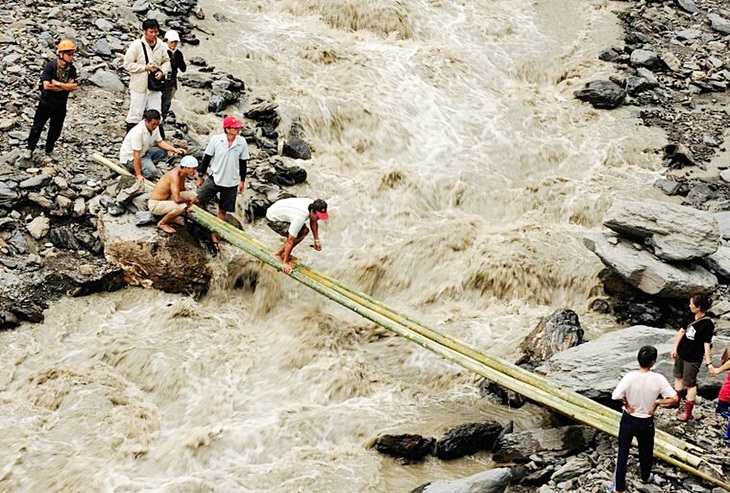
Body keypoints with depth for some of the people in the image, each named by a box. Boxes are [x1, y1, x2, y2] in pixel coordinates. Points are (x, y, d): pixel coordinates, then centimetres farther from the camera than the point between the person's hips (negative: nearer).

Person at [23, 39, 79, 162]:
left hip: (60, 106, 4)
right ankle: (30, 149, 26)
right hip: (46, 103, -3)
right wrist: (66, 86, -20)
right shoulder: (50, 66, -19)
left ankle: (49, 150, 35)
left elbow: (74, 86, -16)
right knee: (37, 127, 9)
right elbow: (46, 85, -27)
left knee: (55, 130, 15)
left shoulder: (71, 69, -6)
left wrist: (57, 84, -23)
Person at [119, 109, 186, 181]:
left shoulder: (154, 127, -8)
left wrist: (174, 149, -9)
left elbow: (160, 142, 7)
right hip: (130, 158, -8)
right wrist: (138, 175, -28)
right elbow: (136, 155, -30)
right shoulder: (137, 132, -32)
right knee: (152, 172, -27)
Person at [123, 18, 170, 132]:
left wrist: (162, 71, -6)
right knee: (135, 114, 0)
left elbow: (166, 61, 15)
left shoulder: (160, 46, 2)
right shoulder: (136, 45, -12)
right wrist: (145, 67, -17)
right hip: (139, 86, -5)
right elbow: (128, 64, -11)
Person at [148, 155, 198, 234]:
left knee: (193, 195, 2)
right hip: (155, 204, -9)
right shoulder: (175, 176, -29)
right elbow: (177, 199, -36)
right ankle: (162, 223, -7)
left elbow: (182, 189, 18)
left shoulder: (182, 171, -1)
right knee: (182, 207, -34)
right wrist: (188, 200, -16)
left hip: (166, 198, 9)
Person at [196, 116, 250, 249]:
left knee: (223, 210, 11)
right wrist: (200, 176, 1)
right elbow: (207, 158, -3)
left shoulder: (242, 142, -9)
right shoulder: (216, 139, -14)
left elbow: (243, 162, 3)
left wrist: (242, 180, 8)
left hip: (231, 183, 1)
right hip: (214, 178, -1)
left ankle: (214, 233, 26)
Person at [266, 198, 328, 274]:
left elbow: (313, 222, 10)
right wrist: (285, 263, -29)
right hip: (272, 219, -9)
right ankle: (278, 254, -5)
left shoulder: (314, 206, -14)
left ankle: (284, 254, 13)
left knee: (305, 230, 8)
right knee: (299, 236, -20)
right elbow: (290, 241, -33)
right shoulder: (300, 218, -38)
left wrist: (316, 240, 7)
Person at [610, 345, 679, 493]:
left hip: (628, 420, -1)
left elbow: (616, 396, -32)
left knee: (623, 453, 14)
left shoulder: (630, 377, -23)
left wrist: (627, 404, -13)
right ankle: (645, 477, 51)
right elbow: (674, 398, -21)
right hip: (646, 422, 1)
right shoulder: (658, 379, -20)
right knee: (646, 452, 26)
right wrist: (657, 402, -8)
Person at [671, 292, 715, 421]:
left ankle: (688, 412, 16)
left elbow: (707, 344, -24)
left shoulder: (707, 324, -25)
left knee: (689, 383, 4)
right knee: (678, 376, 24)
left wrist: (708, 363, -25)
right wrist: (675, 348, 13)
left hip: (693, 358, -8)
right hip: (681, 353, 8)